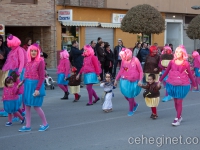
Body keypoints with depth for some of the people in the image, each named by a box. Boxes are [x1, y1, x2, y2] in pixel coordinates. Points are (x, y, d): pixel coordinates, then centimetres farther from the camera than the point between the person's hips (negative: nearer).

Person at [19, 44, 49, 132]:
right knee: (27, 105, 7)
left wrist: (37, 89, -17)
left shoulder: (40, 61, -10)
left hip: (36, 84, -7)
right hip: (28, 85, 7)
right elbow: (27, 74, 14)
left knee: (36, 106, -3)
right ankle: (27, 126, 14)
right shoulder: (29, 61, 9)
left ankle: (45, 124, 14)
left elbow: (42, 77, -13)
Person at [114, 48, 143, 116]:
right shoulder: (123, 60, -5)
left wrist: (140, 80, -17)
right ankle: (135, 104, 37)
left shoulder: (135, 60, -15)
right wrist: (116, 80, 10)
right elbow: (121, 70, 8)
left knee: (130, 96, 5)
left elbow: (141, 71, -8)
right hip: (125, 81, 4)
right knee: (126, 95, 8)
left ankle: (131, 110, 28)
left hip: (133, 82, -4)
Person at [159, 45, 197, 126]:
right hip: (172, 84, 3)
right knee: (175, 102, 12)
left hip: (182, 85, -3)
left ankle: (177, 119, 6)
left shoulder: (186, 63, -7)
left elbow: (190, 75, 2)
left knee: (179, 102, 0)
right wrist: (160, 80, 14)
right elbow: (166, 72, 9)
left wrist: (194, 85, 8)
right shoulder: (172, 62, -2)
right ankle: (179, 117, 26)